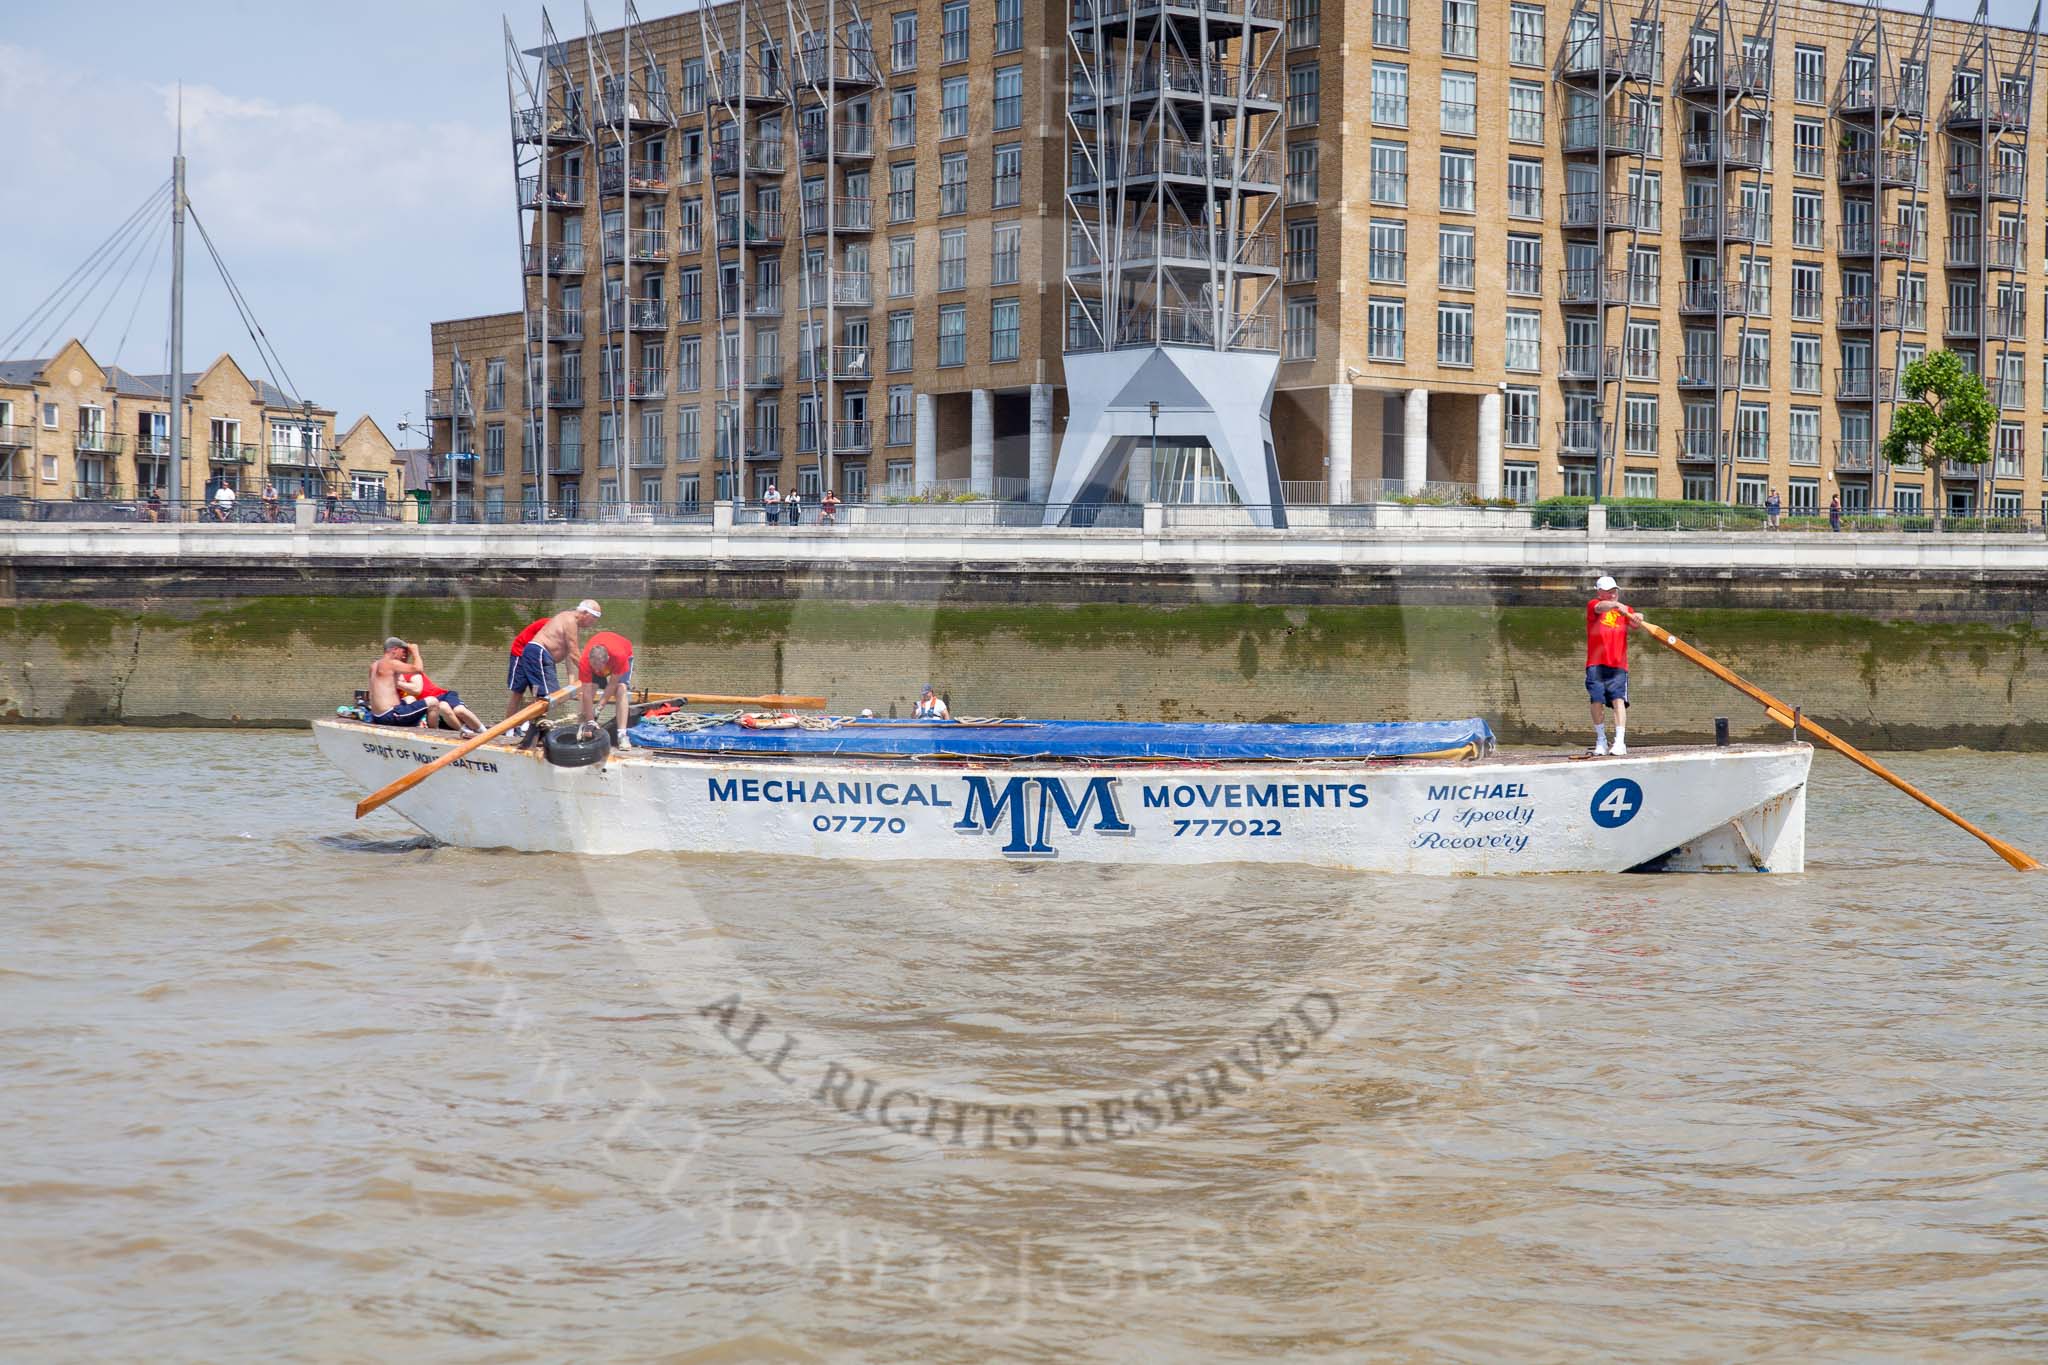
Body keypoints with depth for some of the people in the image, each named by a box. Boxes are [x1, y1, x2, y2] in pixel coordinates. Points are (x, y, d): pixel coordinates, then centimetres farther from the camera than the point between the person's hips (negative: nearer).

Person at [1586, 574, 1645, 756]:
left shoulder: (1625, 610, 15)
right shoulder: (1593, 605, 7)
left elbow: (1632, 624, -5)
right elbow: (1601, 607, -18)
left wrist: (1636, 620, -30)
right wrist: (1617, 605, -39)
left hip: (1618, 665, 1)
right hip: (1596, 664, -1)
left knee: (1618, 699, -12)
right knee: (1597, 700, -4)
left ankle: (1620, 742, -19)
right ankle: (1601, 741, 10)